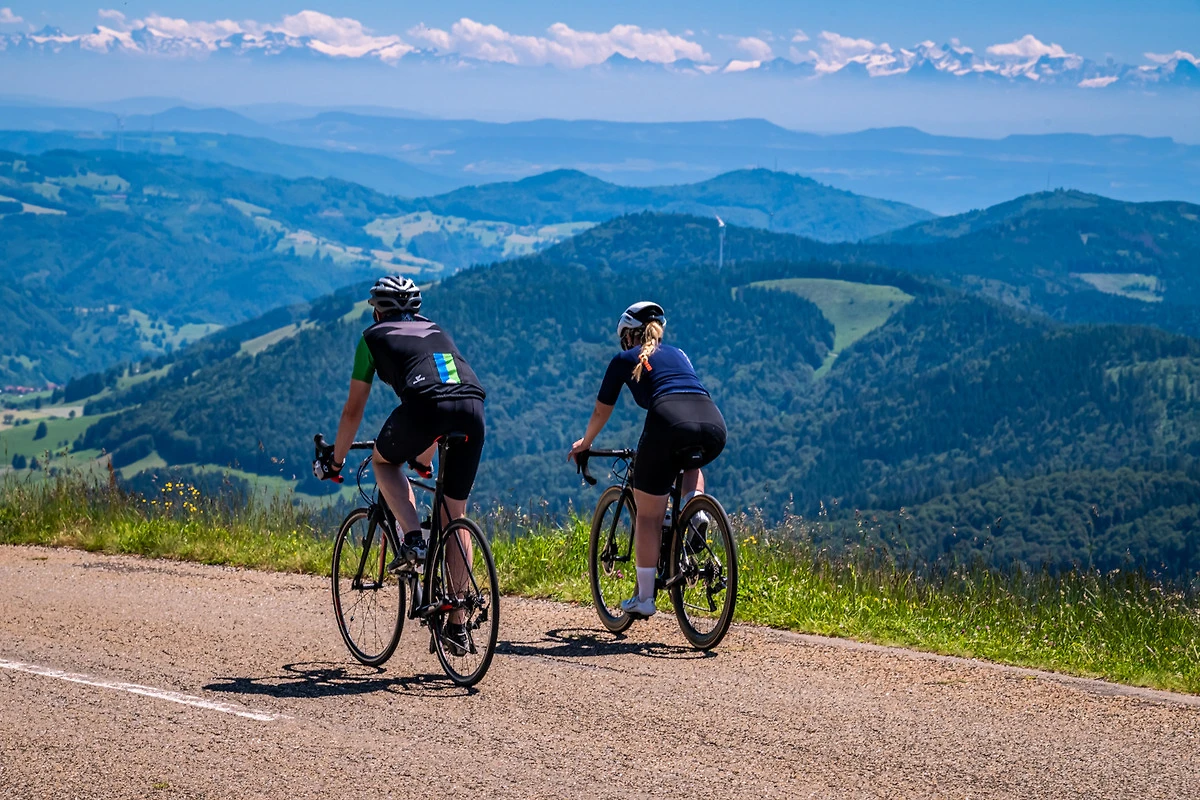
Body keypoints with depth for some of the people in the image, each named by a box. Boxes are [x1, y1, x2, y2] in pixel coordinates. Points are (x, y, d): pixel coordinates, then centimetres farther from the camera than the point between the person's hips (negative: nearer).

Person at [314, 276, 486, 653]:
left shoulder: (374, 336, 24)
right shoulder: (437, 332, 37)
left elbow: (353, 409, 26)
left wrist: (336, 461, 40)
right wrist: (424, 459, 59)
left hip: (426, 404, -4)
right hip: (473, 409, 4)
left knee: (383, 461, 29)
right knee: (455, 516, 15)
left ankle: (413, 540, 6)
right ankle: (457, 625, 14)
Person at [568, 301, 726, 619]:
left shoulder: (625, 359, 23)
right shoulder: (678, 354, 34)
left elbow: (601, 412, 33)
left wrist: (584, 443, 51)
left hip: (669, 421, -4)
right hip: (714, 425, 4)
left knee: (648, 516, 10)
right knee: (690, 461, 40)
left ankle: (644, 598, 12)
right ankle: (695, 510, 12)